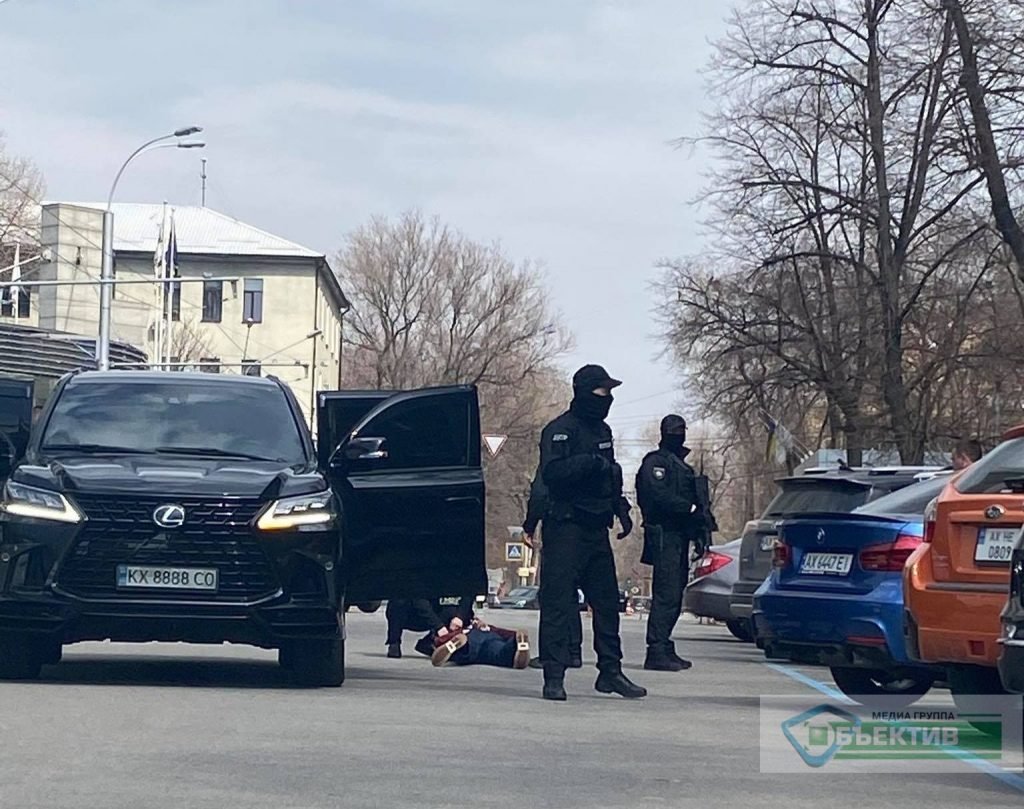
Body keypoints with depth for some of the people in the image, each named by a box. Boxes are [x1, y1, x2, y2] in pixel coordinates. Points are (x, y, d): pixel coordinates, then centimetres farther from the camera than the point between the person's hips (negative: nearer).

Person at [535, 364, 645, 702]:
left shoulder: (602, 430, 19)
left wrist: (621, 509, 18)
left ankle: (610, 671, 19)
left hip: (596, 530, 8)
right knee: (558, 603, -8)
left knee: (607, 602, 11)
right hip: (566, 529, -8)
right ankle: (554, 677, -8)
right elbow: (551, 472, -22)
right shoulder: (560, 430, -8)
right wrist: (590, 462, -28)